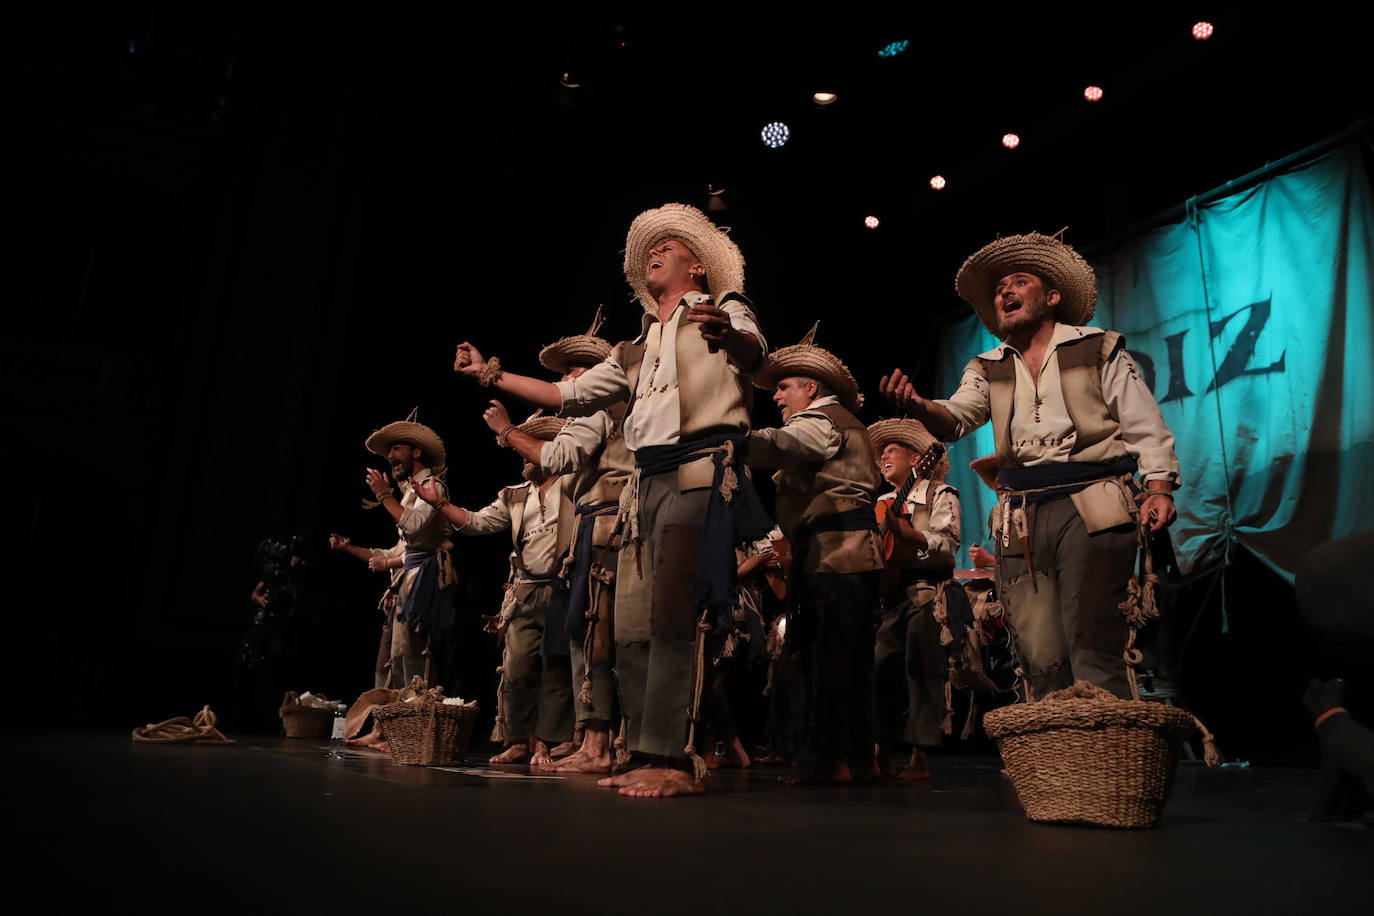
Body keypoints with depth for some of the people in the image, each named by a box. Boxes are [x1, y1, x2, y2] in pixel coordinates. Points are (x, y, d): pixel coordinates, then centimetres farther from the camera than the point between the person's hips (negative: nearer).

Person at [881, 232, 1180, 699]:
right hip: (1021, 521, 3)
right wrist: (919, 406, -21)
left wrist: (1158, 487, -10)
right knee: (1041, 660, 0)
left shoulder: (1100, 349, 11)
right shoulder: (987, 370, 19)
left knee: (1092, 649, -11)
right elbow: (956, 419, 2)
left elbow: (1146, 427, 7)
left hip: (1093, 509, -3)